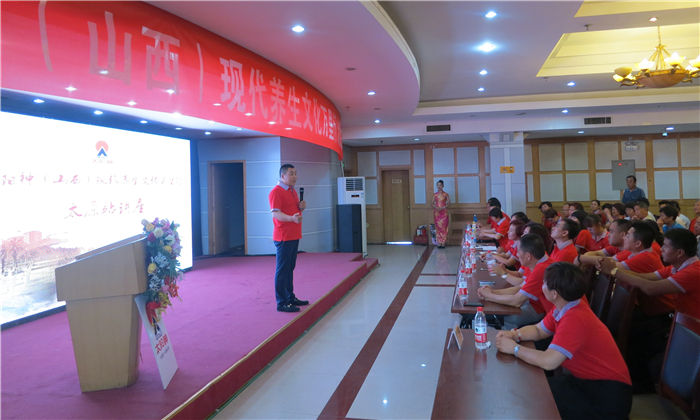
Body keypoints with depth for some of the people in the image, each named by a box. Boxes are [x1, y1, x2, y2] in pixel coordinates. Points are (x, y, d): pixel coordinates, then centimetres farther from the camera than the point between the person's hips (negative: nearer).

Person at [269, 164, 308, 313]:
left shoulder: (293, 191, 17)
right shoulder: (276, 192, -13)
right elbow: (275, 213, -23)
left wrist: (301, 207, 5)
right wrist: (292, 218, -39)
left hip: (294, 236, 9)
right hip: (283, 237, -9)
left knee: (290, 269, 17)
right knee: (282, 270, -4)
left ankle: (290, 297, 26)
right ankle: (281, 303, 0)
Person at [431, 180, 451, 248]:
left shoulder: (446, 194, 3)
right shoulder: (435, 195, 8)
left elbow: (449, 203, -1)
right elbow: (432, 203, 6)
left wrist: (443, 207, -15)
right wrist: (436, 207, -14)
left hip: (444, 212, -2)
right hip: (437, 213, 2)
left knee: (444, 227, -4)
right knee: (438, 227, 0)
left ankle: (443, 243, -1)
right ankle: (439, 243, 3)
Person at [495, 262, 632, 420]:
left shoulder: (575, 319, -29)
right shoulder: (564, 308, 1)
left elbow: (548, 361, -36)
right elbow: (538, 330, 13)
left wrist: (515, 348, -21)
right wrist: (515, 334, -7)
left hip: (608, 396, -8)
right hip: (590, 380, 8)